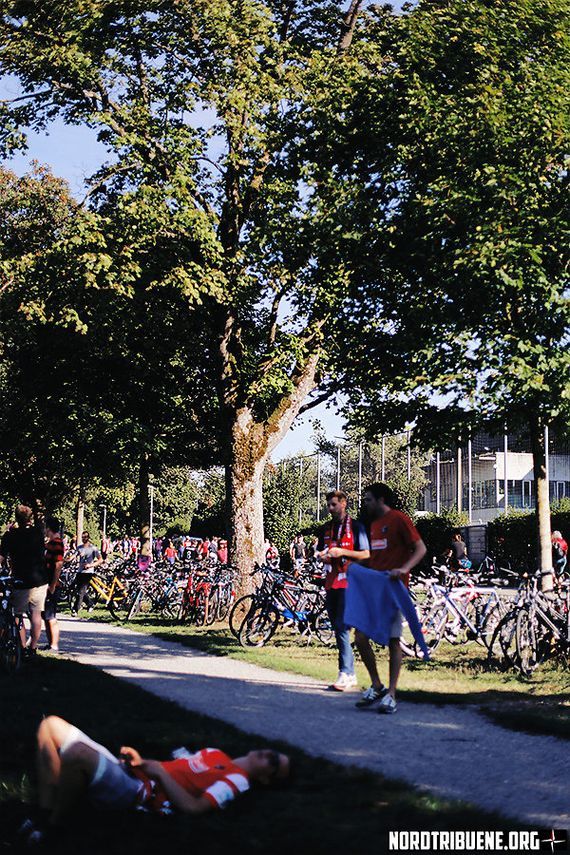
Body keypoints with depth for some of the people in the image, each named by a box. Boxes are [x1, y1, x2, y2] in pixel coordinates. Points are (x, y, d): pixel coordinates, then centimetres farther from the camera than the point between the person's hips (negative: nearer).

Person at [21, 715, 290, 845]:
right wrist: (141, 761, 8)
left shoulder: (237, 780, -5)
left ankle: (51, 829, -17)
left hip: (135, 793, -10)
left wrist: (159, 772, -11)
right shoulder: (217, 755, 24)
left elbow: (193, 807, -20)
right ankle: (45, 815, -5)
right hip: (129, 772, 10)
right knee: (51, 725, 0)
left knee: (76, 752, -37)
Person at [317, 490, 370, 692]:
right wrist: (322, 556, 1)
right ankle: (350, 674, 13)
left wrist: (342, 552, -17)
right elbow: (320, 552, 25)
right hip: (331, 582, 7)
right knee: (338, 629, 7)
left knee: (342, 627, -15)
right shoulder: (326, 529, 17)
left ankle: (345, 673, -16)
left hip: (349, 581, -7)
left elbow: (366, 555, -4)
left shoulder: (355, 527, -1)